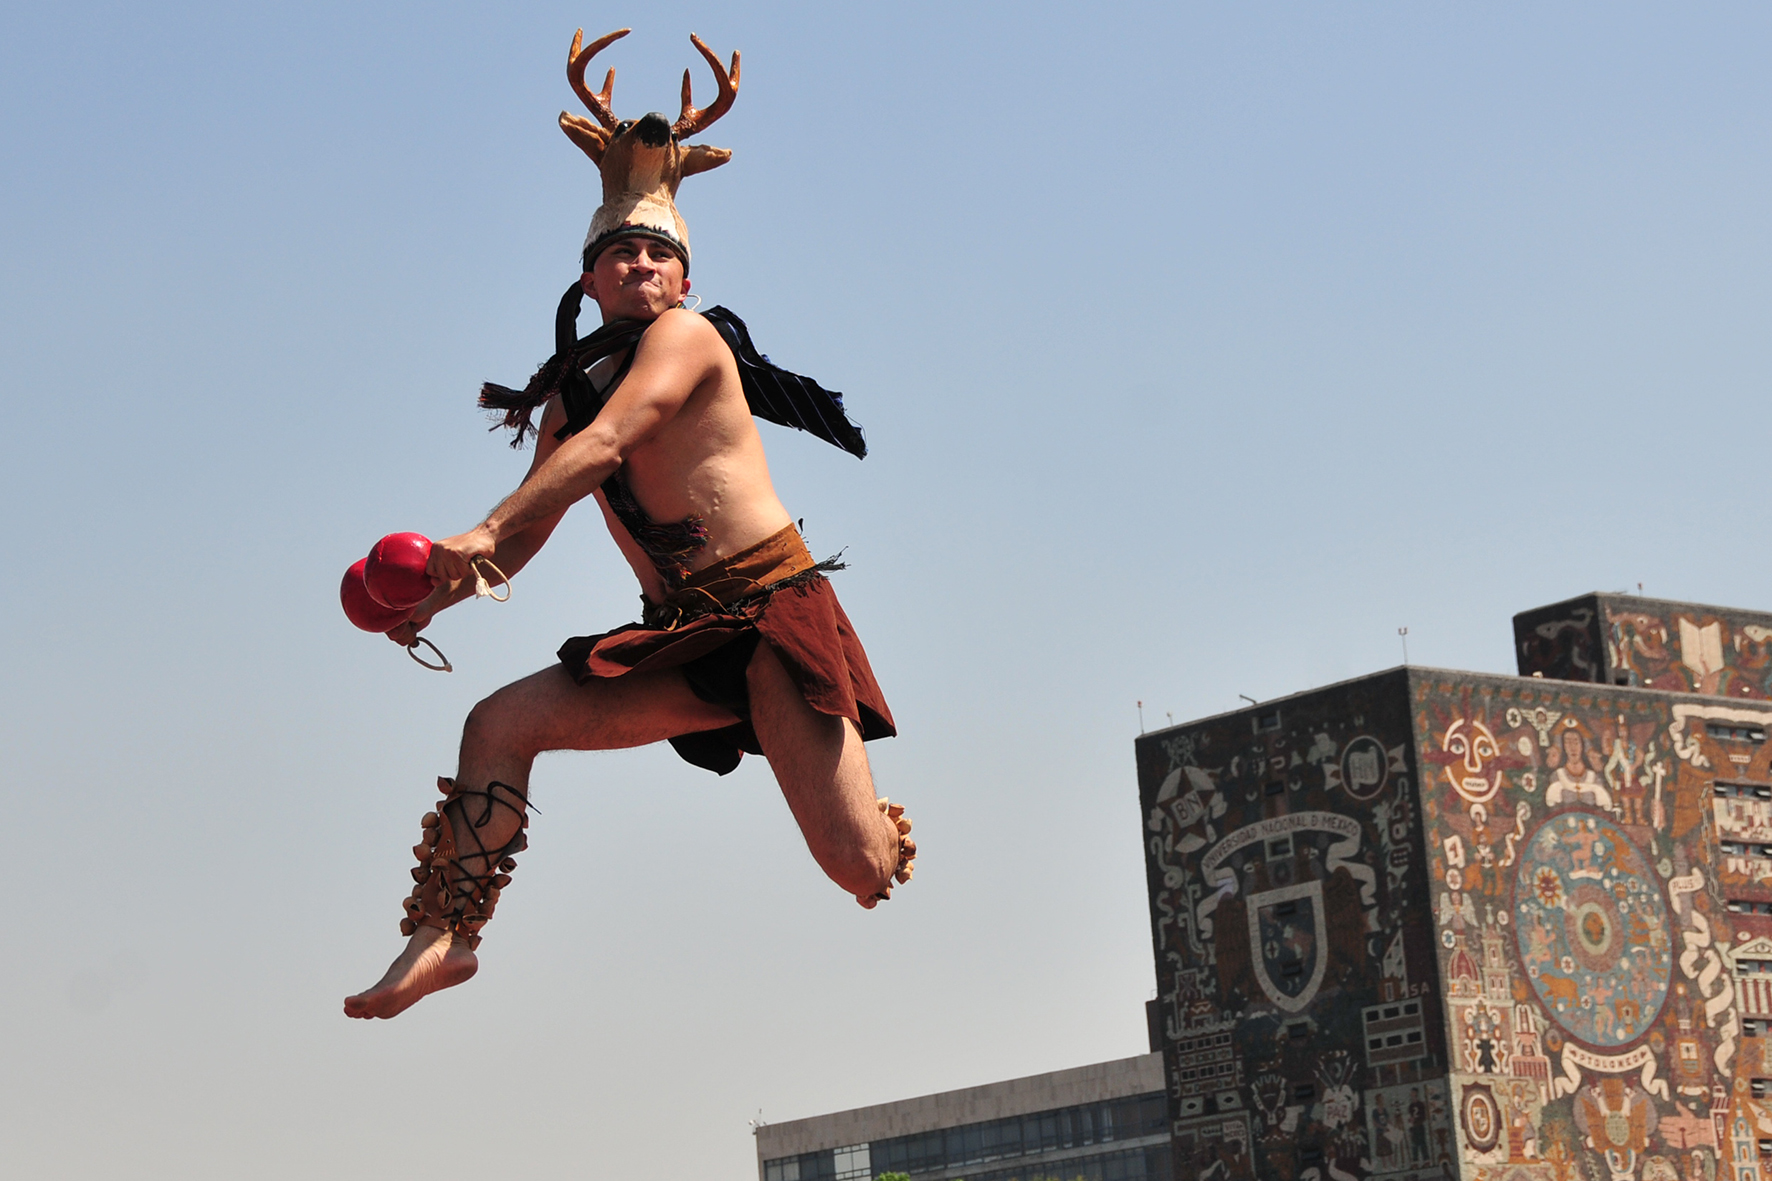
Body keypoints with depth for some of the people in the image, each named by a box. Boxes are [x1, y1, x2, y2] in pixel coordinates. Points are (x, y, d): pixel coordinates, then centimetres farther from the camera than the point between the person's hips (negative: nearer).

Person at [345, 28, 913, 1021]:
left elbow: (605, 447, -20)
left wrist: (484, 532, -29)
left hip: (773, 607, -6)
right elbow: (525, 536, 14)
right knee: (501, 724, -10)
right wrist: (441, 592, -6)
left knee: (863, 870, -12)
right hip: (680, 639, 6)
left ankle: (884, 824, 26)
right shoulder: (570, 394, 16)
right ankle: (447, 937, -5)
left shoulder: (687, 337, -4)